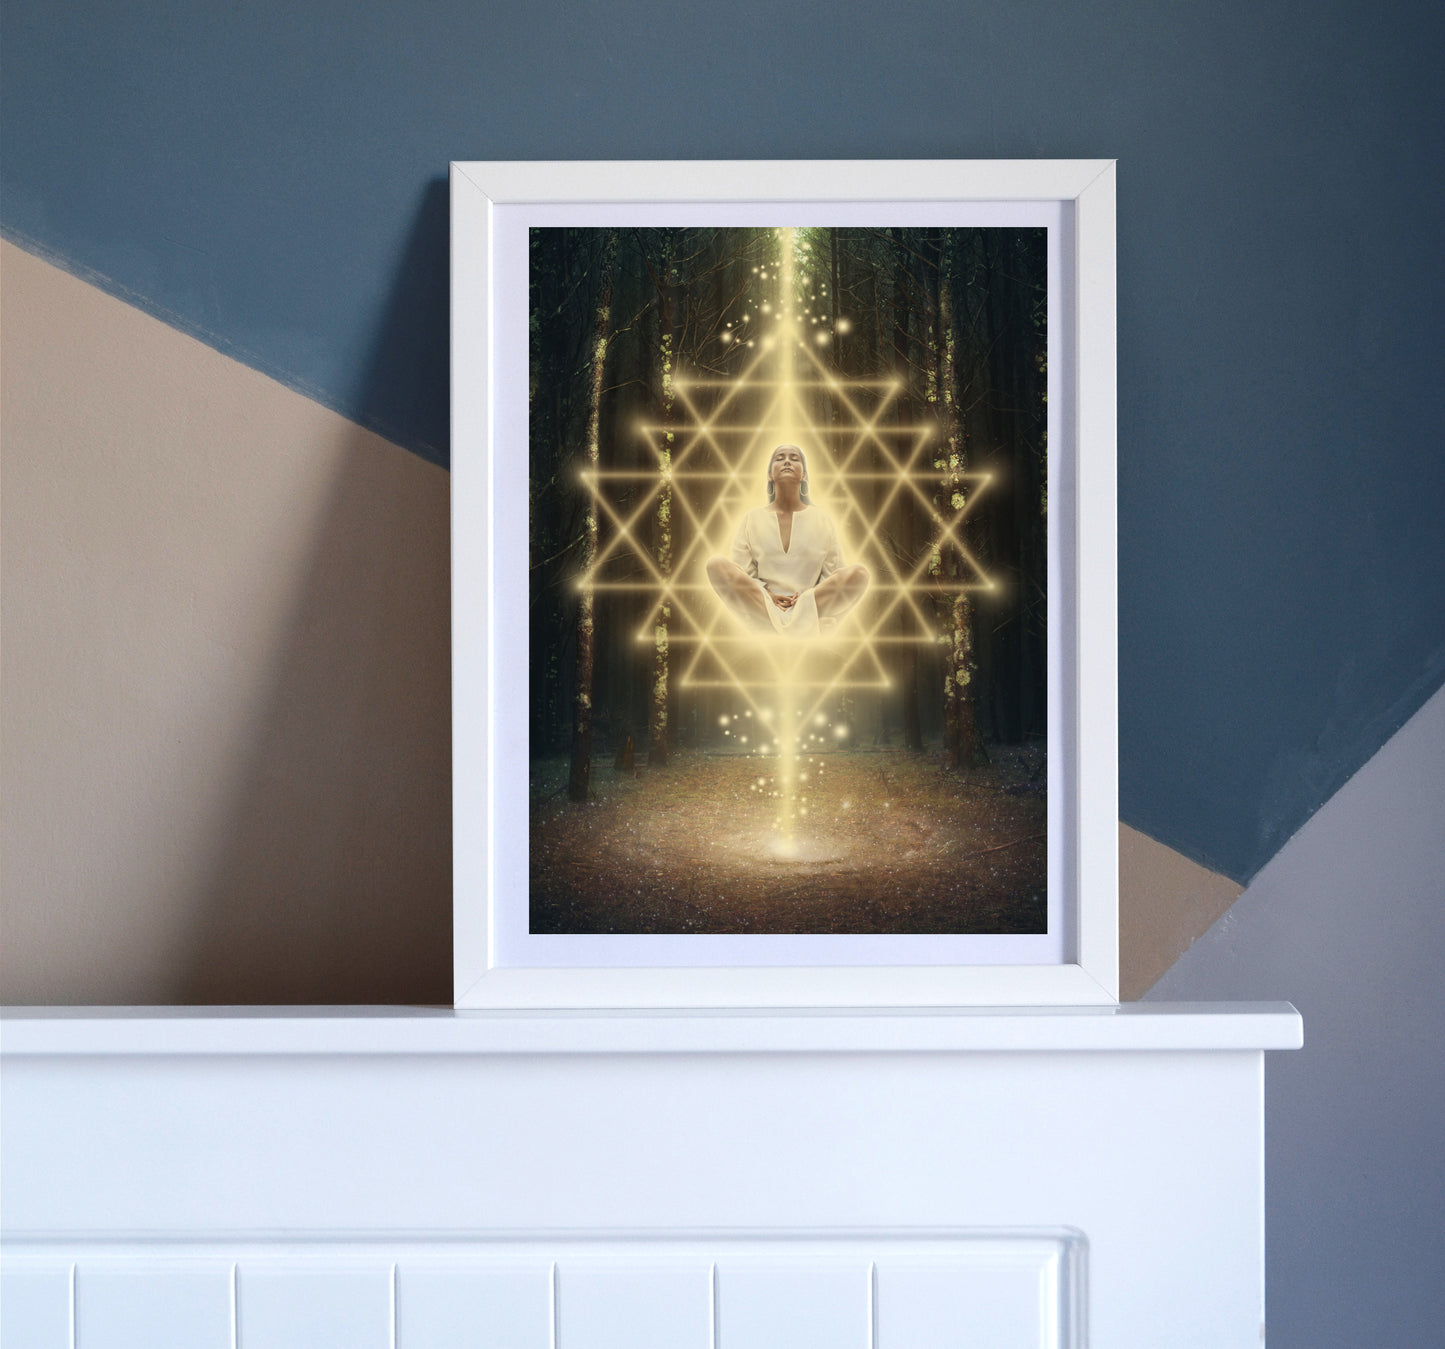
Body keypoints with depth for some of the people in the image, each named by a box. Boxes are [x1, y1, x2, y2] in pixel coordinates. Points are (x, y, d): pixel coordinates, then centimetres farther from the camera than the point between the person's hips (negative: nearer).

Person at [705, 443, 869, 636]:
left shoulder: (821, 518, 14)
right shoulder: (752, 519, 14)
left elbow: (833, 574, 10)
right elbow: (740, 576, 8)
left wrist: (809, 596, -10)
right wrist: (768, 596, -11)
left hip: (811, 605, 0)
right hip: (759, 604, 0)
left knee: (859, 573, -25)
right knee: (716, 565, -27)